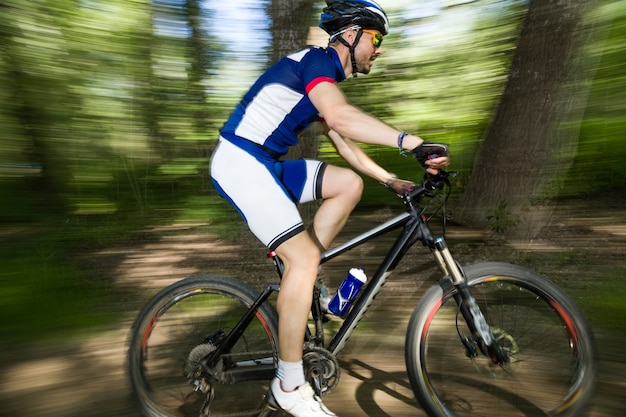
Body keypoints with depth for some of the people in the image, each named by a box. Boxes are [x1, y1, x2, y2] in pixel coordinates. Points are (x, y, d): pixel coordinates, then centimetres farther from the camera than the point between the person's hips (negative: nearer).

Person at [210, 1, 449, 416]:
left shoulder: (326, 79, 20)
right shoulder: (316, 60, -10)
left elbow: (345, 143, 24)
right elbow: (340, 115, -32)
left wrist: (391, 179, 20)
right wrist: (411, 141, -36)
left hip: (265, 164, 9)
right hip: (241, 163, -9)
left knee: (349, 183, 6)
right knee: (304, 257, -17)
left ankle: (302, 281, 9)